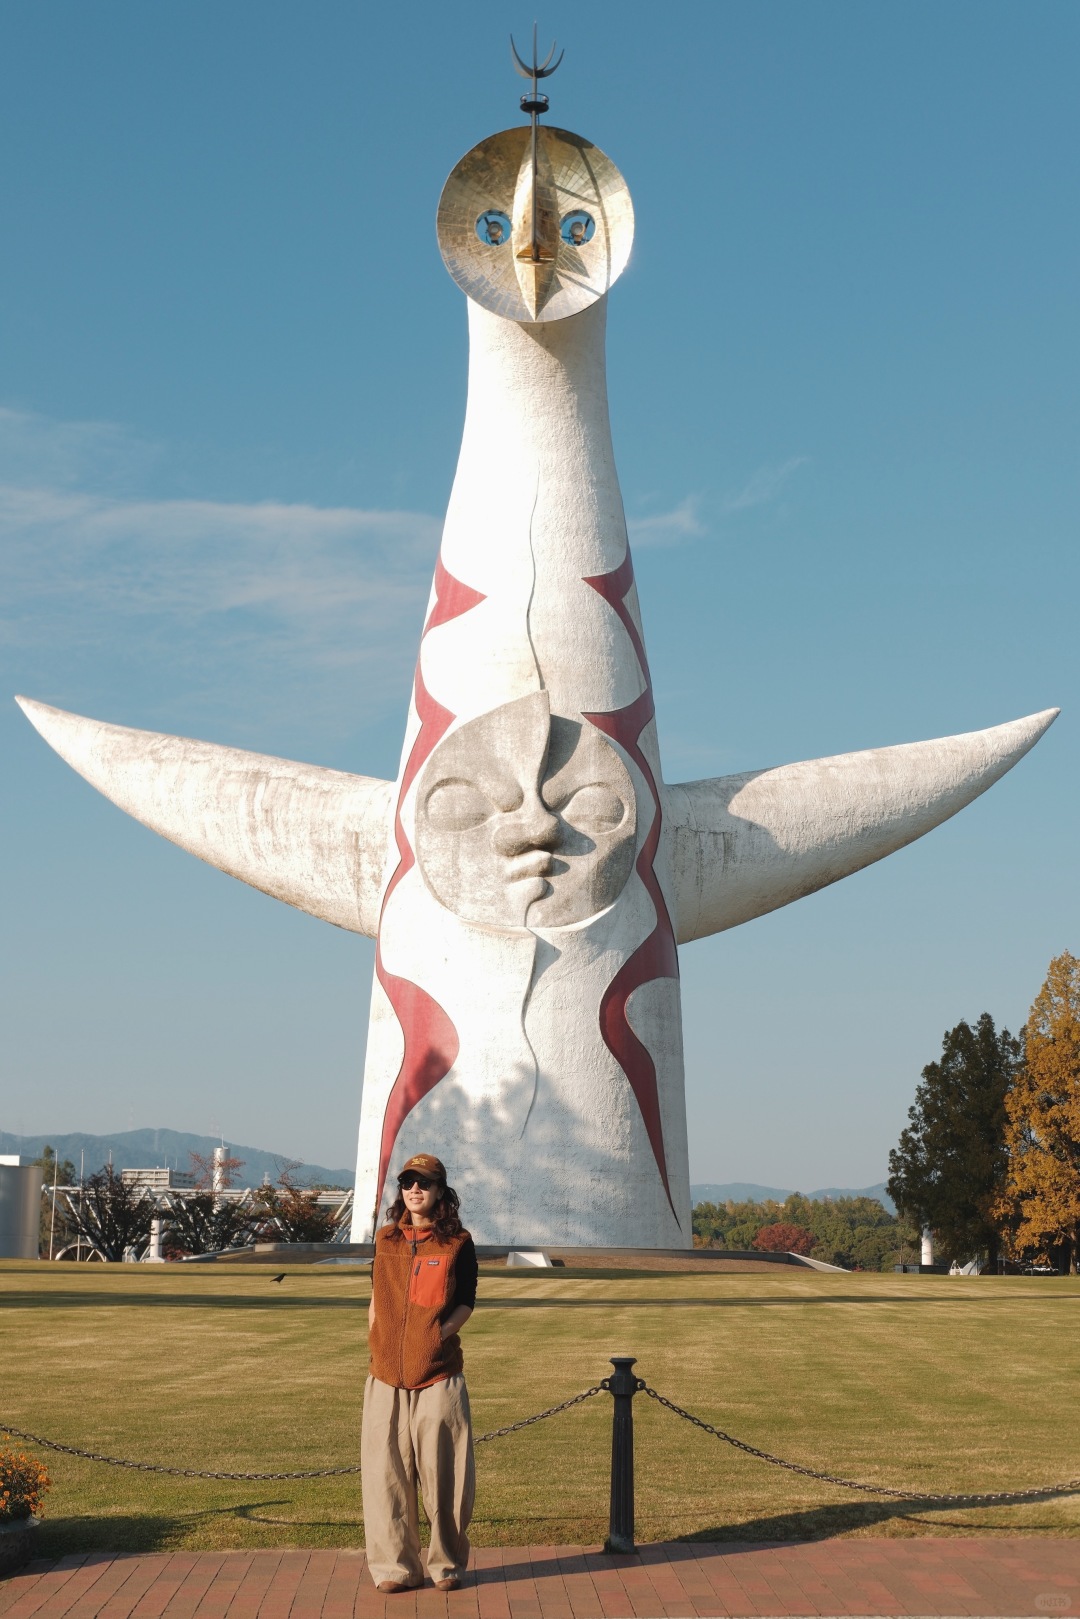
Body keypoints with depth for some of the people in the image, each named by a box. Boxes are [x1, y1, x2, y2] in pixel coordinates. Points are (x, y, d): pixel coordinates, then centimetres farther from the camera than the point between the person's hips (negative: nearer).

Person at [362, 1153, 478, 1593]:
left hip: (438, 1375, -3)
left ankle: (448, 1564, 15)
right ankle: (395, 1566, 12)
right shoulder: (386, 1240, 12)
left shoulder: (457, 1243, 2)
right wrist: (375, 1340, 5)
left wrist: (441, 1332, -13)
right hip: (387, 1375, 3)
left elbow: (466, 1302, 1)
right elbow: (376, 1297, 18)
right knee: (386, 1472, 3)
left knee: (443, 1473, 1)